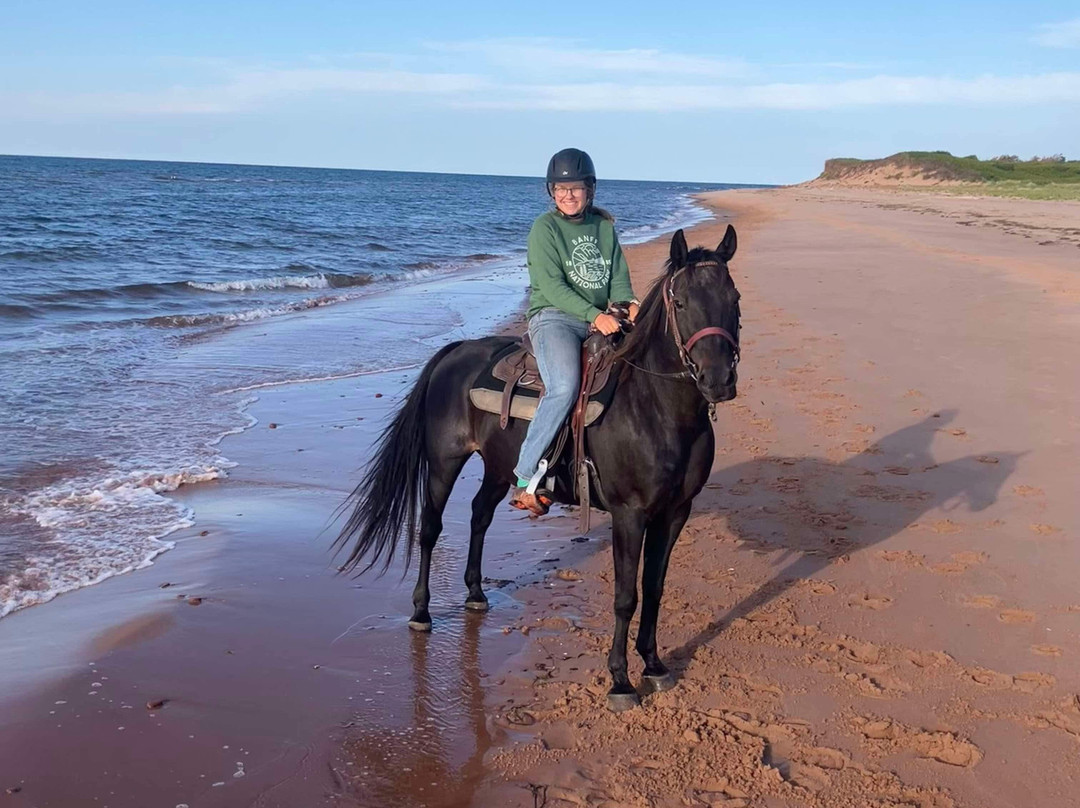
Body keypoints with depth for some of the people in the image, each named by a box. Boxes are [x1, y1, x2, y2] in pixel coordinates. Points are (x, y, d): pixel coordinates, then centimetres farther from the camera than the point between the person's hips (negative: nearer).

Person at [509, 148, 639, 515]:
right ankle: (525, 477, -25)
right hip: (554, 318, -6)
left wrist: (630, 304, -11)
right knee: (565, 387, -31)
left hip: (603, 319, 6)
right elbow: (552, 285, -13)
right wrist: (594, 315, -23)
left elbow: (619, 278, 13)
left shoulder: (604, 227, 15)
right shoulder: (544, 228, -1)